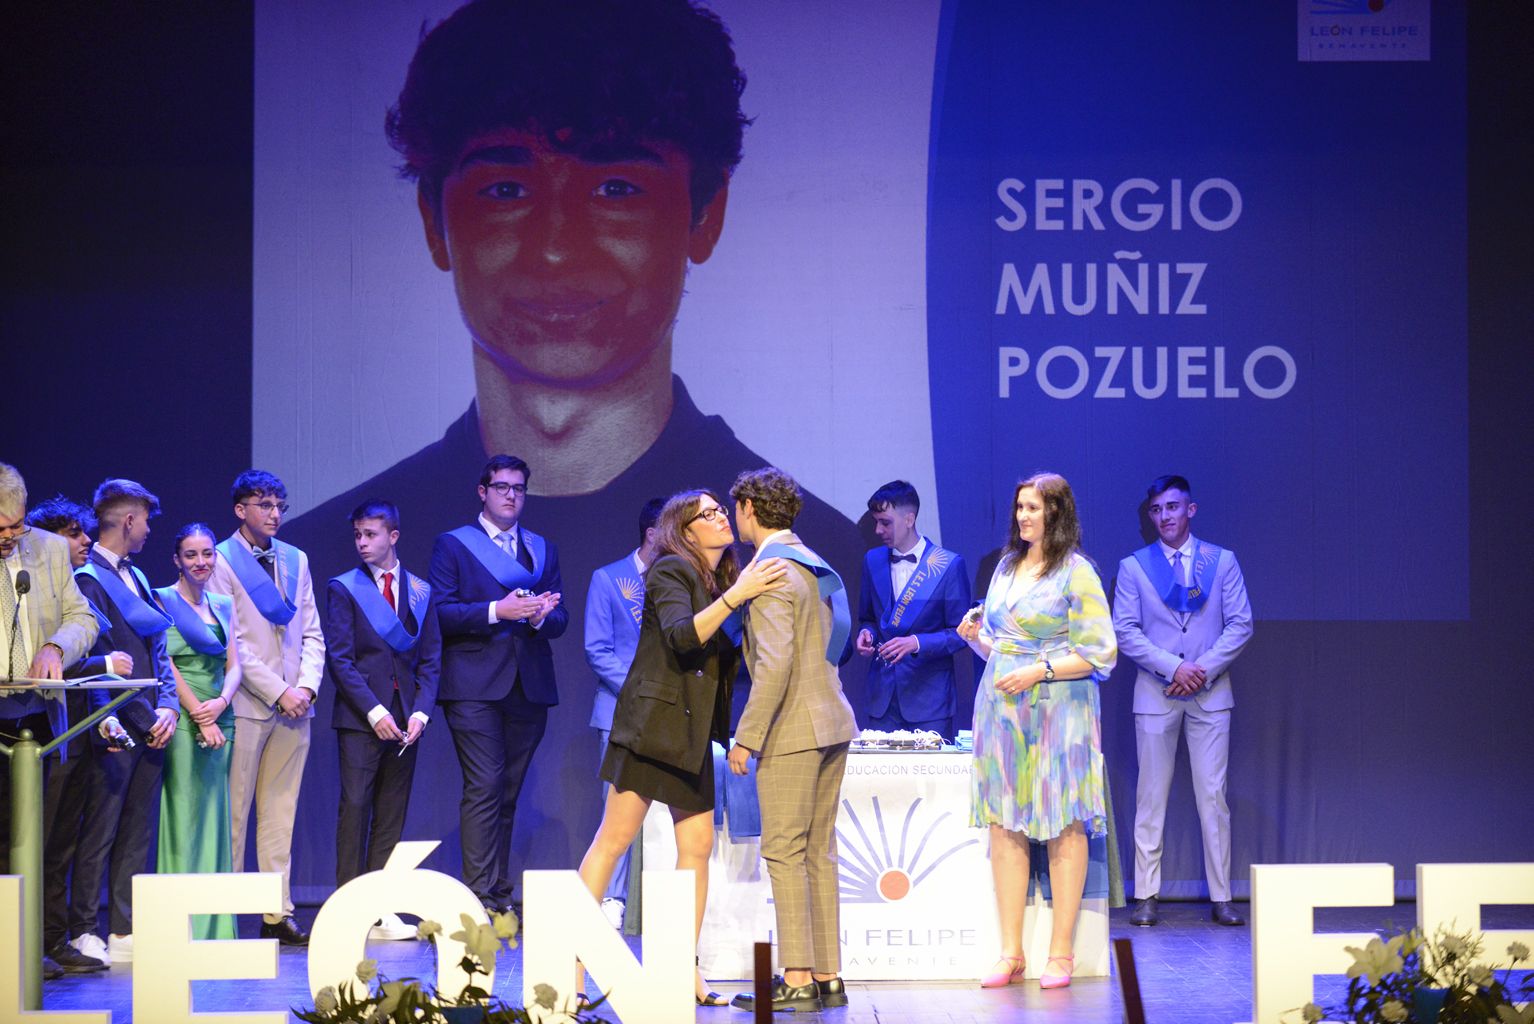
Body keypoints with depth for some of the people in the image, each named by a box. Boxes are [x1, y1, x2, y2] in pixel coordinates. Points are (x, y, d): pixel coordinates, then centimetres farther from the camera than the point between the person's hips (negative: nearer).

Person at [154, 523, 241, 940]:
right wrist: (199, 716, -14)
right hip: (181, 718, -6)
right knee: (183, 814, -8)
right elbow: (165, 664, -9)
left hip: (218, 717, 6)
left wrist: (220, 703, -8)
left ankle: (213, 925, 8)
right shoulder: (162, 600, -2)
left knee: (214, 818, 6)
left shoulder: (224, 605, 16)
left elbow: (234, 666, 12)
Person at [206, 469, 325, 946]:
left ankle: (278, 914, 7)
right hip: (246, 705, -5)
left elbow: (312, 633, 14)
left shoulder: (296, 560, 16)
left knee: (281, 814, 6)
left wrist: (307, 686, -2)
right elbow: (232, 643, -8)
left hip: (294, 705, 5)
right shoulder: (221, 562, -2)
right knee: (232, 815, -4)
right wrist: (277, 692, -11)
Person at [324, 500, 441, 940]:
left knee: (392, 817, 3)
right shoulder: (343, 589, 3)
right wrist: (374, 712, -13)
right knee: (355, 809, -8)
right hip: (359, 719, -3)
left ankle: (381, 910, 5)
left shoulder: (420, 591, 13)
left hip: (404, 720, 3)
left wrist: (420, 712, -3)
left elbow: (430, 659, 12)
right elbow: (340, 659, -4)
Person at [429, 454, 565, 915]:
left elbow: (560, 618, 14)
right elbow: (440, 613, -5)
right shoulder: (453, 545, 6)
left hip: (529, 685, 5)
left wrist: (541, 616, -9)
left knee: (508, 792, 7)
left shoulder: (544, 550, 20)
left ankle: (499, 898, 11)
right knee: (484, 787, -13)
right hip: (474, 684, -4)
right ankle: (480, 898, -15)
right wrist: (496, 611, -16)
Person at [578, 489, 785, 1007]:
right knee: (615, 837, -6)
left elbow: (726, 656, 16)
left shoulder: (720, 581, 15)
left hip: (693, 731, 7)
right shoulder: (670, 573, -7)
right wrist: (735, 595, -29)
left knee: (698, 848, 3)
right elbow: (681, 636, -23)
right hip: (653, 721, -7)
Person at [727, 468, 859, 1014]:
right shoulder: (813, 564, 16)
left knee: (784, 853, -6)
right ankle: (828, 977, 13)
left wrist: (747, 736, -18)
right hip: (831, 721, 9)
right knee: (818, 854, 11)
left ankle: (798, 981, -6)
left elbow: (774, 664, -21)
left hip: (792, 729, -9)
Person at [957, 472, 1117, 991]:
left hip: (1057, 710, -6)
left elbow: (1100, 654, -9)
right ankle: (1010, 952, 6)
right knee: (1003, 827, 2)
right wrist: (975, 637, 2)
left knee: (1064, 831, -2)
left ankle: (1060, 953, 3)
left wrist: (1039, 671, -16)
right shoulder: (1006, 567, 15)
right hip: (1001, 709, 6)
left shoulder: (1077, 572, -5)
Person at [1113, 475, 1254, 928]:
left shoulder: (1222, 562, 7)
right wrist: (1174, 667, -11)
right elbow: (1124, 632, 0)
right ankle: (1146, 896, 3)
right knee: (1151, 796, -1)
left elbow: (1240, 625, 3)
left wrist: (1203, 669, -9)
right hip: (1155, 694, 0)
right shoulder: (1133, 567, 6)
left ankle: (1221, 898, 1)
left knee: (1213, 796, -2)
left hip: (1210, 692, 0)